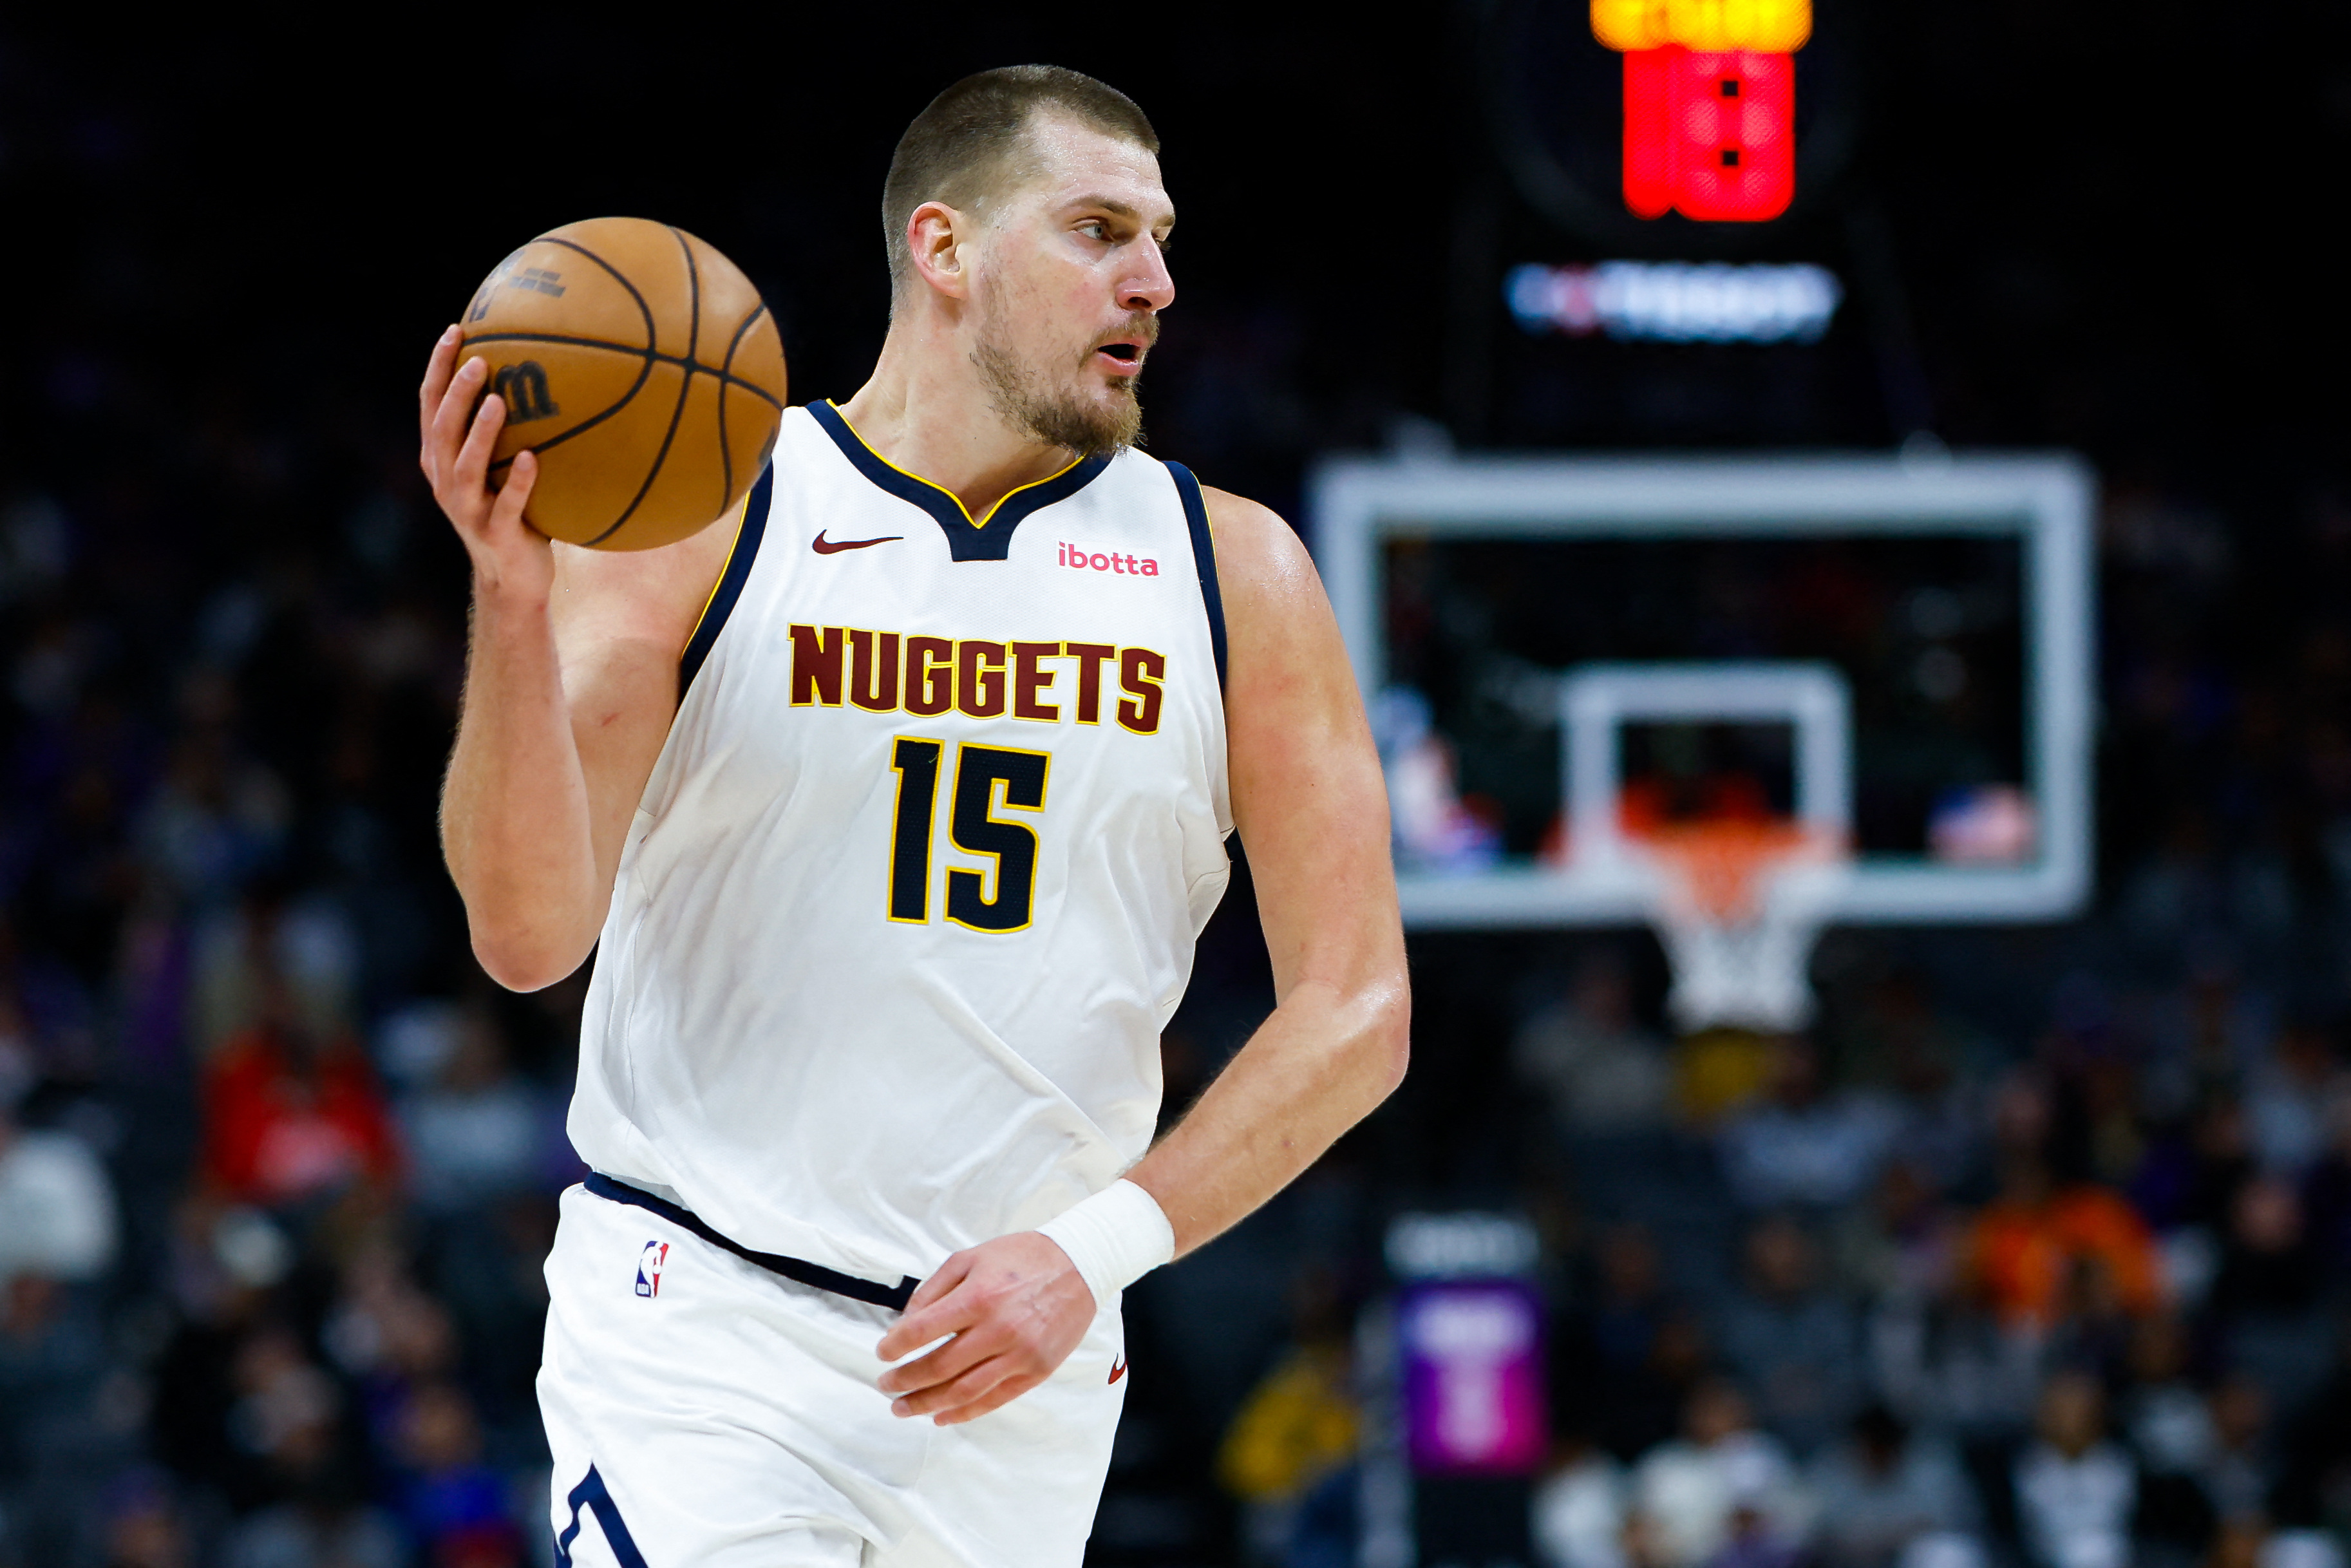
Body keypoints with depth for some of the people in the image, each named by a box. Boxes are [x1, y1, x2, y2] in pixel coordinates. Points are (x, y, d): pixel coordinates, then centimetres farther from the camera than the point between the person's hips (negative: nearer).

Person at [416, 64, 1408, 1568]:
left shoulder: (1236, 572, 4)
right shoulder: (699, 527, -3)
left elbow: (1355, 1015, 2)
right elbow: (531, 933, -11)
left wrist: (1097, 1248, -11)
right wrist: (514, 599, -26)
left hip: (1022, 1368, 3)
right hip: (701, 1318, -3)